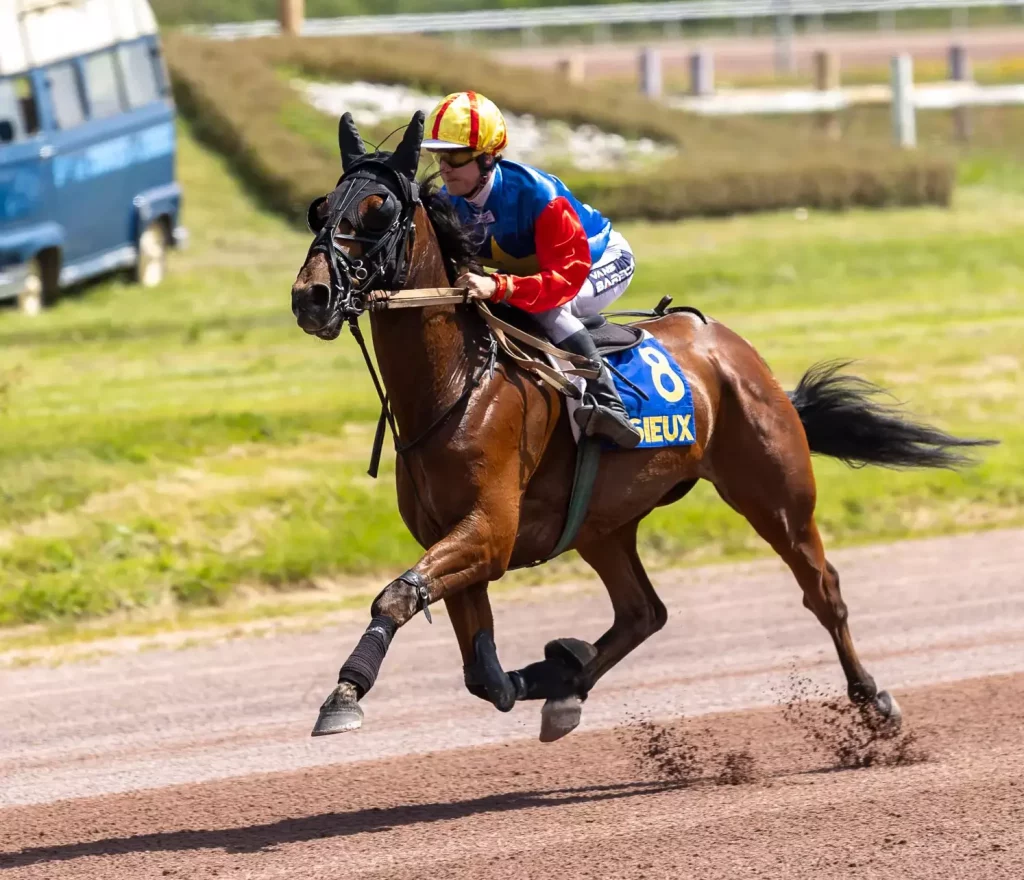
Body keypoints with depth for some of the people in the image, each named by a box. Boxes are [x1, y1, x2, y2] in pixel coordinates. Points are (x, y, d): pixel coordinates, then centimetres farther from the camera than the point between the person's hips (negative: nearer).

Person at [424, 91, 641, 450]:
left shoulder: (538, 195, -38)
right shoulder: (451, 201, -16)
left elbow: (566, 277, -43)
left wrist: (498, 287, -58)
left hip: (604, 264, -8)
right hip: (534, 267, 8)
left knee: (548, 307, -37)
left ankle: (607, 403, -39)